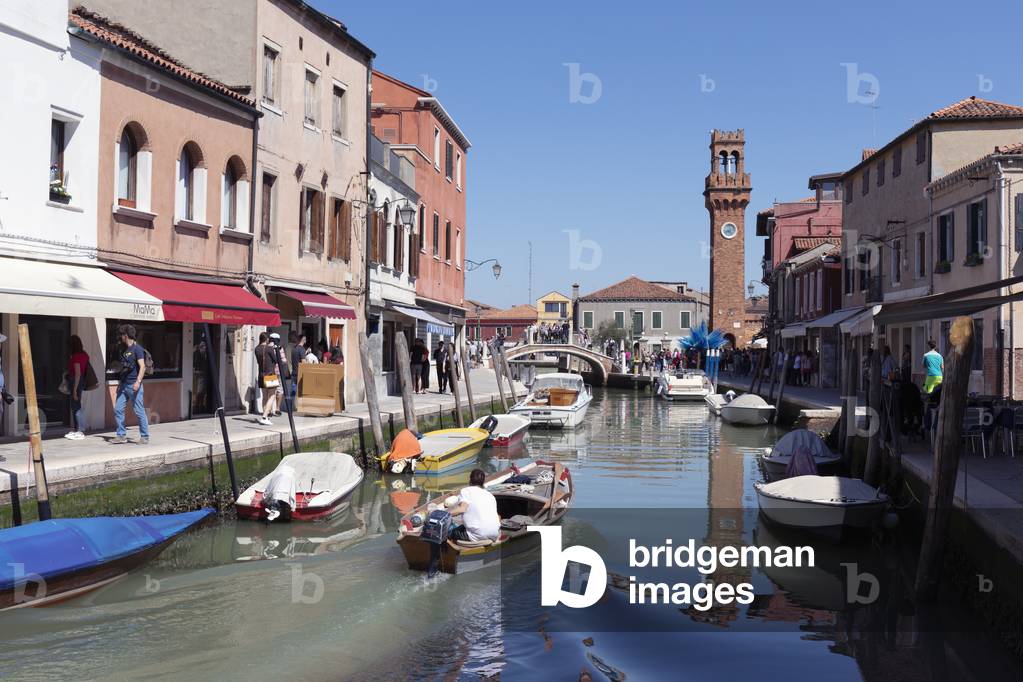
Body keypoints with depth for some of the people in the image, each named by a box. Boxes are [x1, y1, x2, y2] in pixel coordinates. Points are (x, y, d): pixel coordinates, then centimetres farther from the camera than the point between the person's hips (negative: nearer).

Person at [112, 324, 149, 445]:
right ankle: (121, 435, 10)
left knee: (139, 412, -2)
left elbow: (142, 367, -17)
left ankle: (144, 436, 6)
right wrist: (120, 383, 22)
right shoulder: (124, 350, 16)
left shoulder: (137, 349, -9)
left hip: (134, 385, -8)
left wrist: (138, 381, -27)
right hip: (124, 385, 8)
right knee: (117, 410, 4)